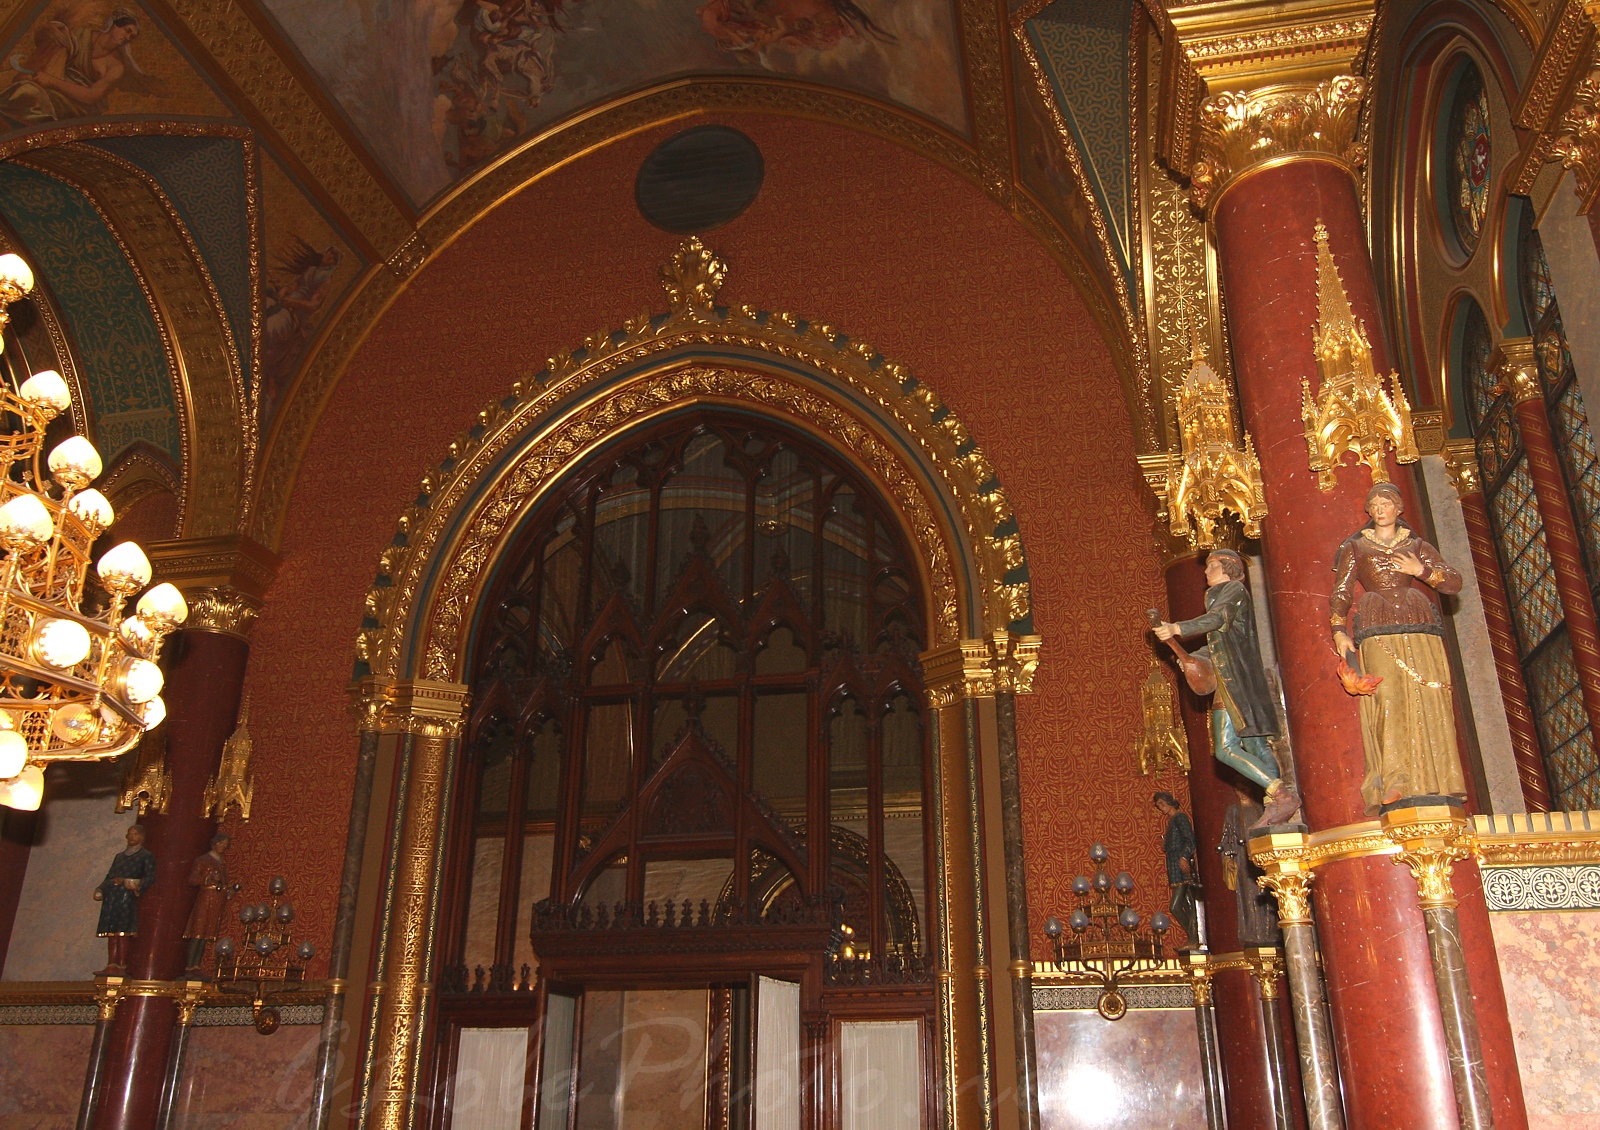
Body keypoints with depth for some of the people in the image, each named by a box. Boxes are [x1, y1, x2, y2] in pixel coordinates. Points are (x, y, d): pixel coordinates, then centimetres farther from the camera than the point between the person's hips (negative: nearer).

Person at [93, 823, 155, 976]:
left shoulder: (146, 856, 9)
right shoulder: (119, 856, 26)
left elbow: (150, 877, -2)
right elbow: (109, 876, 24)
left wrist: (138, 885, -20)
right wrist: (100, 890, 7)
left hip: (128, 896, -6)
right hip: (111, 896, 6)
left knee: (122, 933, -12)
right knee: (111, 933, 0)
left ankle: (121, 967, -13)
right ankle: (111, 966, -1)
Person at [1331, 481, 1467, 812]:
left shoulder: (1418, 547, 21)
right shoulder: (1355, 547, 18)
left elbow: (1454, 583, 13)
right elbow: (1341, 592, 9)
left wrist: (1421, 570, -4)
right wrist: (1339, 630, -5)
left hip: (1419, 625, 2)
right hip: (1378, 629, -2)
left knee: (1427, 699, -9)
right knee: (1389, 697, -16)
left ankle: (1435, 783, -9)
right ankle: (1394, 784, -22)